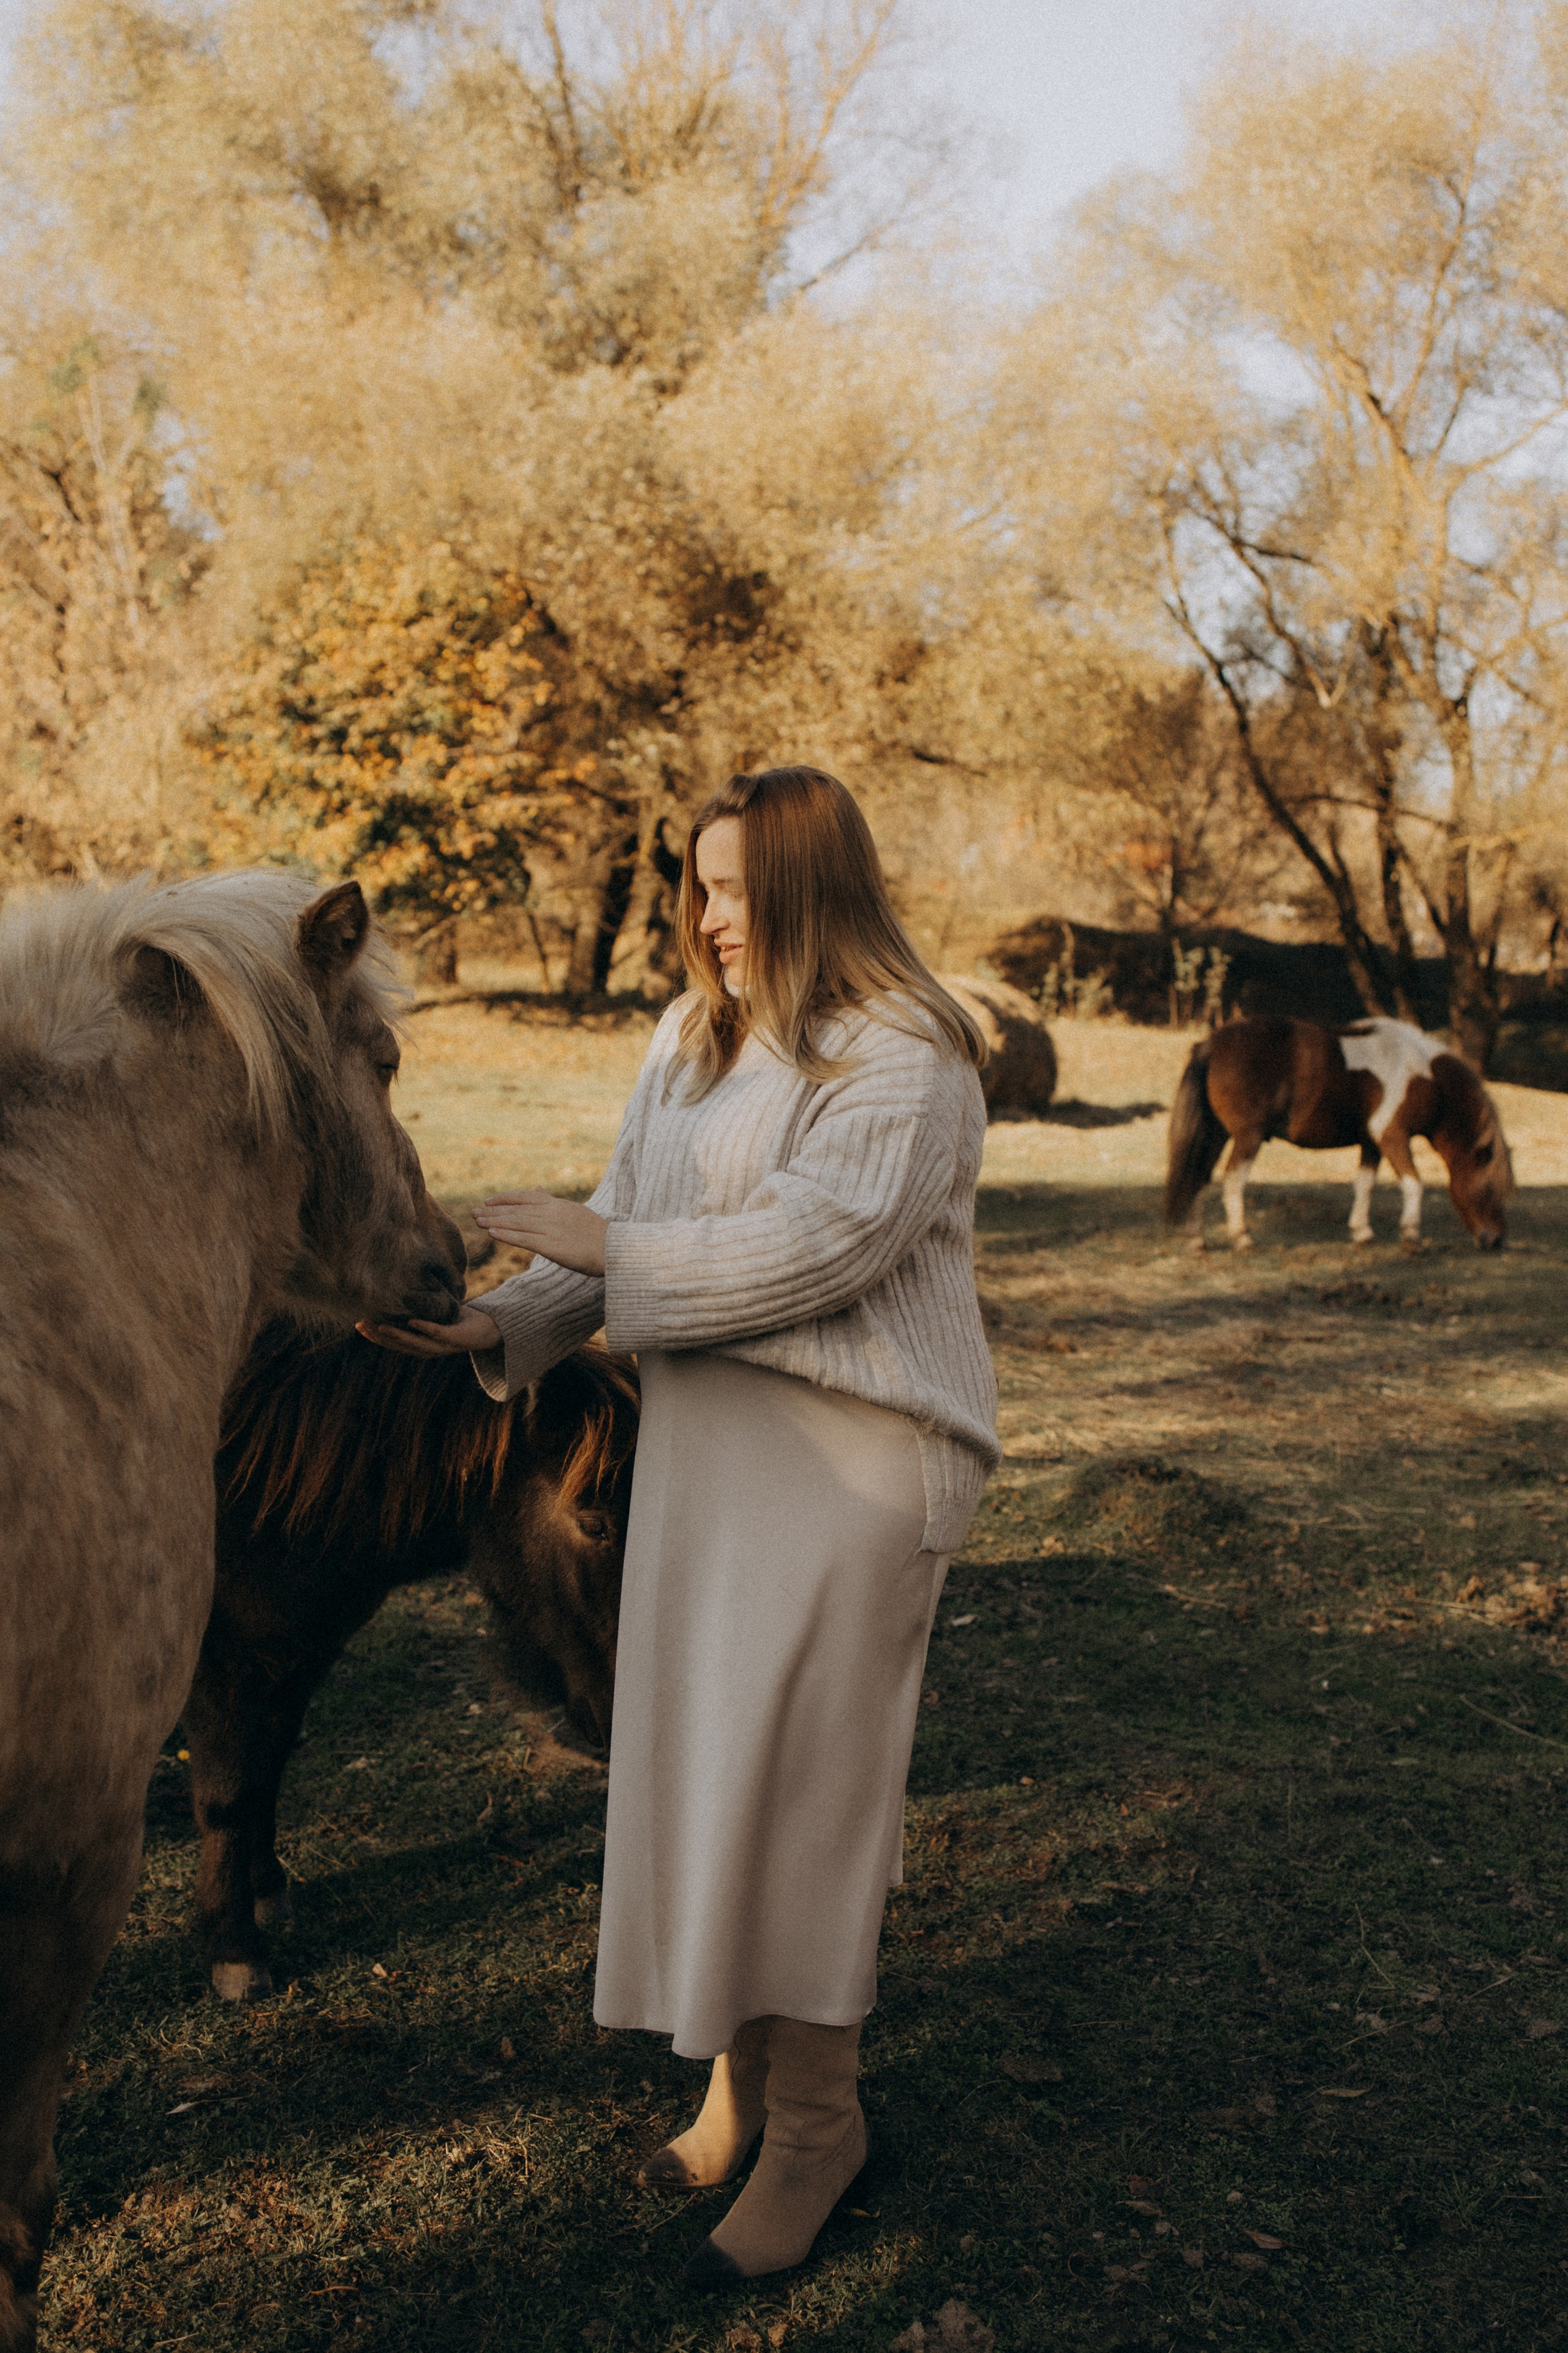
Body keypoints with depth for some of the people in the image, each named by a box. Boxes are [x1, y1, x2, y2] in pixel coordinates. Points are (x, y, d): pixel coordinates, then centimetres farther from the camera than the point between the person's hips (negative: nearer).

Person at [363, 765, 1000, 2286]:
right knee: (700, 1757, 12)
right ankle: (743, 2072, 27)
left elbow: (820, 1240, -22)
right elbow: (625, 1227, 11)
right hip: (700, 1444, 8)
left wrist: (611, 1247, -19)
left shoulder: (903, 1058, -12)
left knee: (797, 1777, -3)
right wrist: (505, 1322, -4)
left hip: (847, 1461, -7)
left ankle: (816, 2120, 12)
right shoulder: (688, 1041, 12)